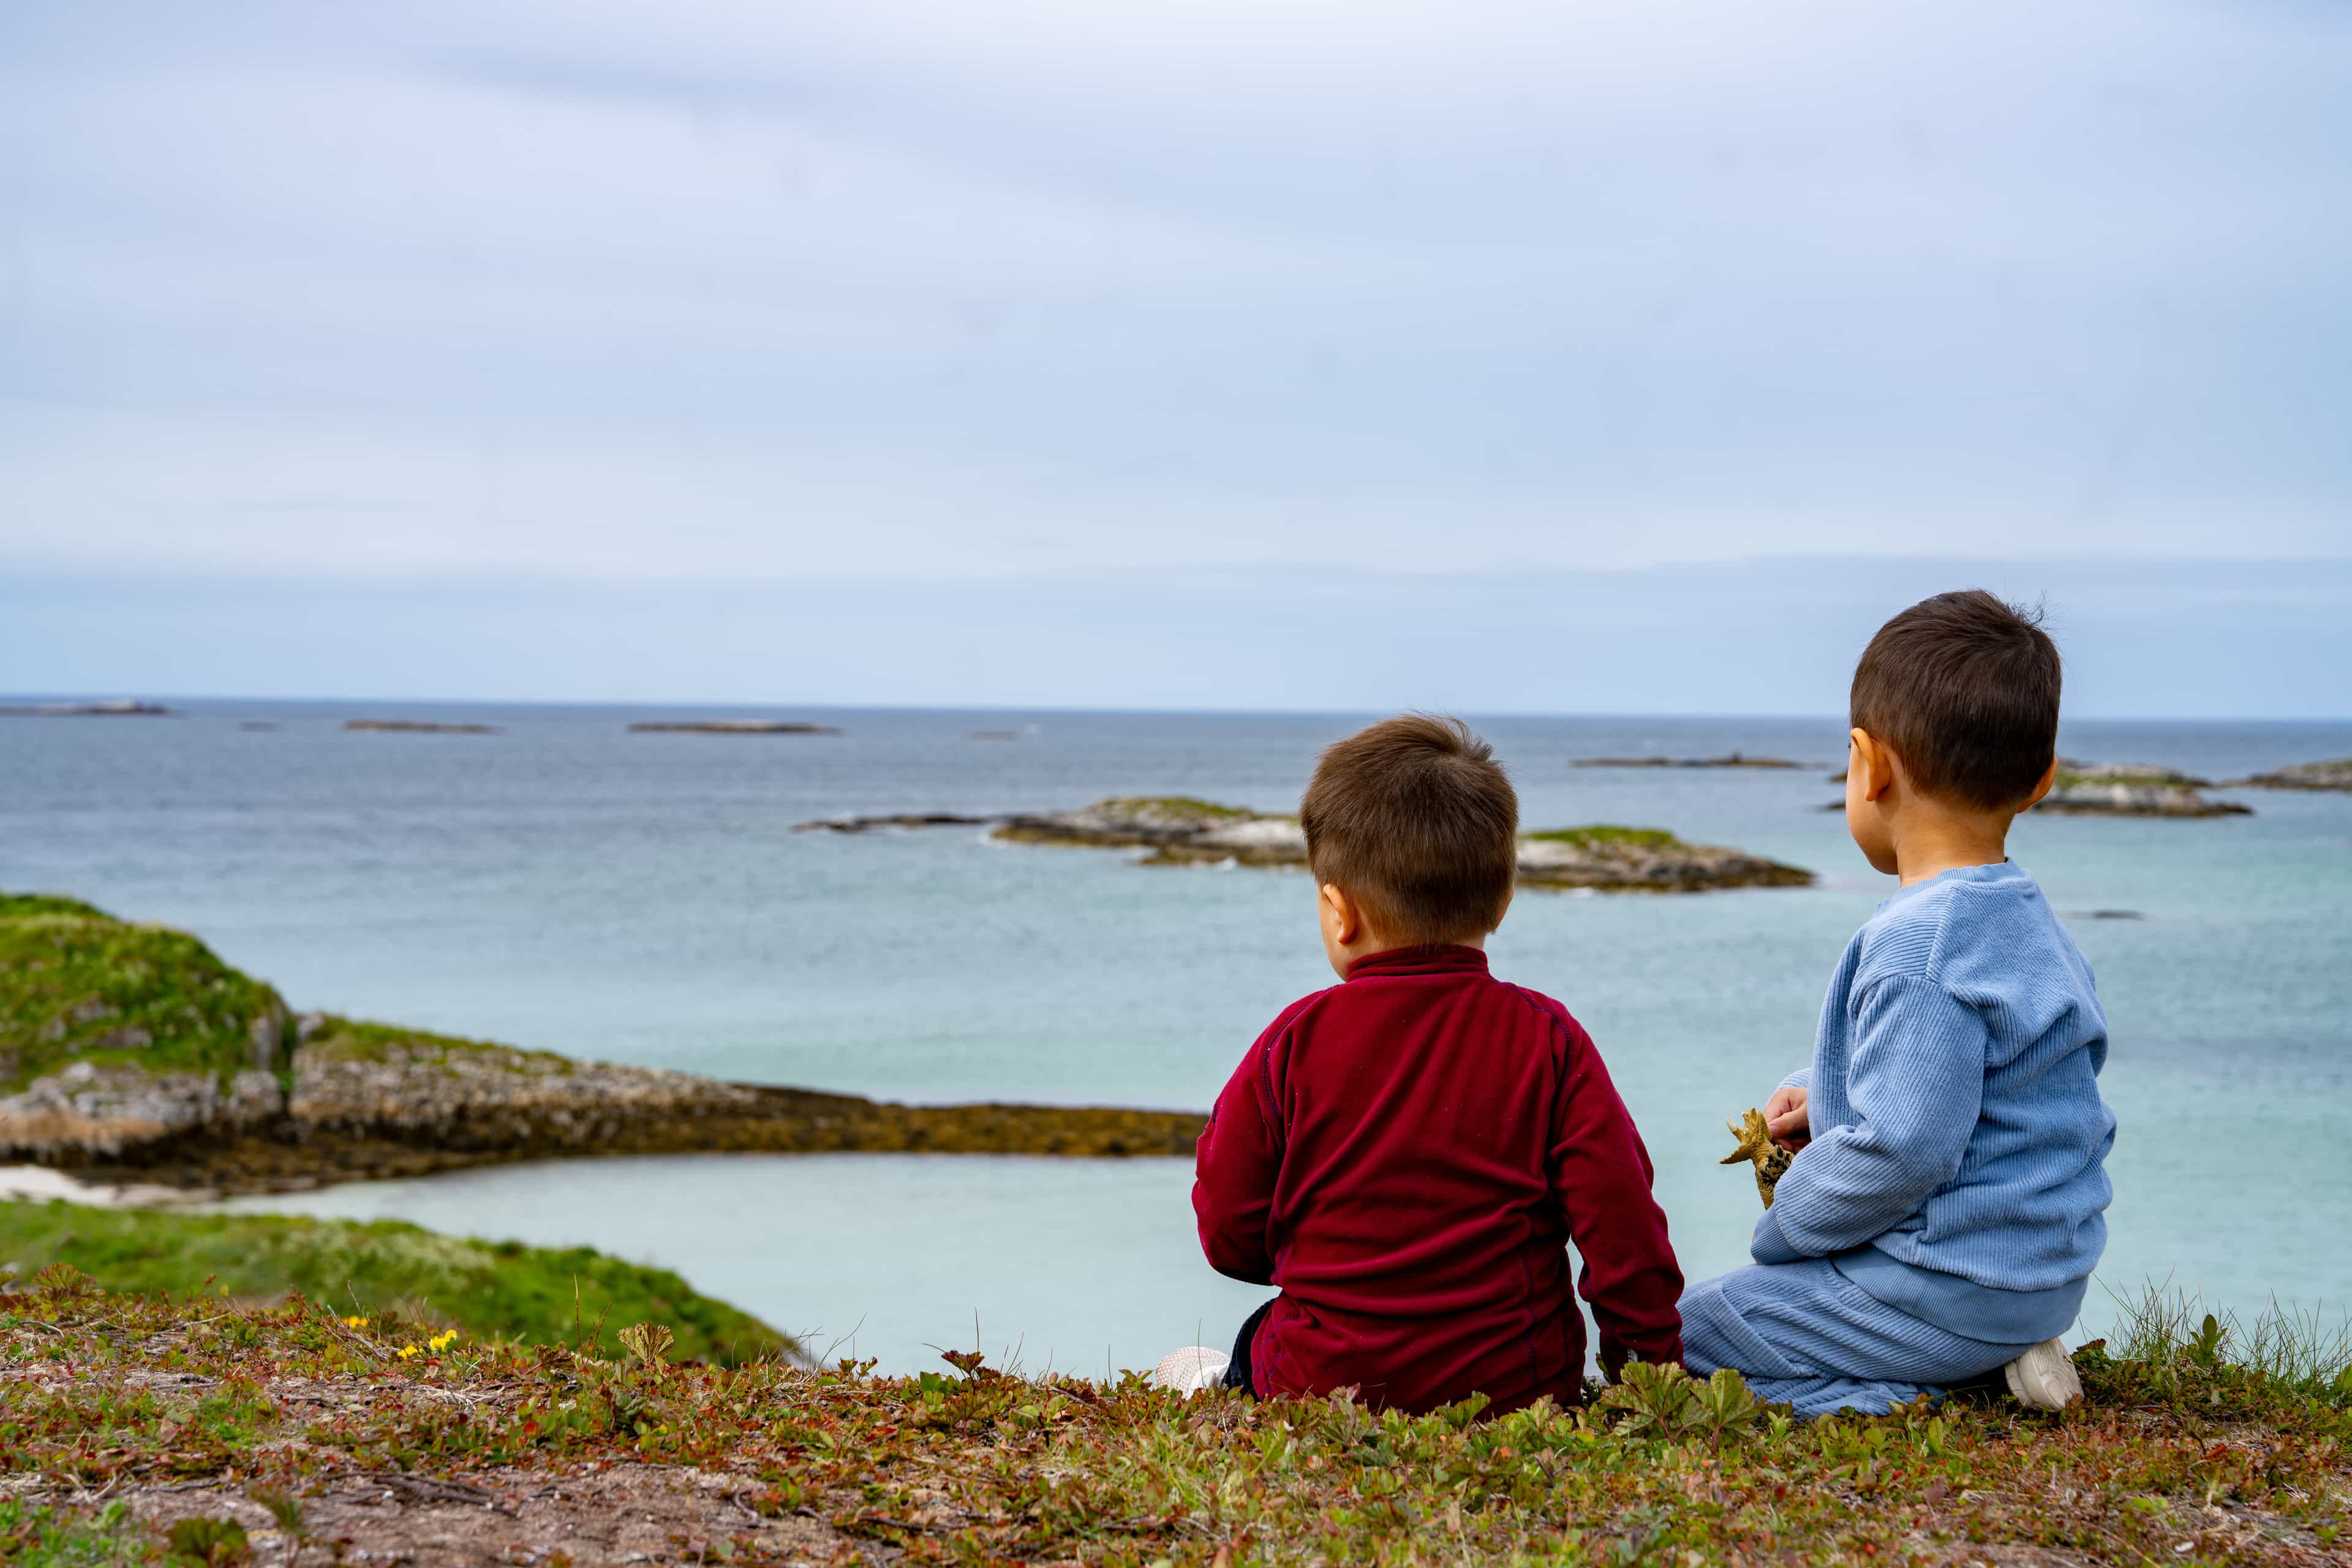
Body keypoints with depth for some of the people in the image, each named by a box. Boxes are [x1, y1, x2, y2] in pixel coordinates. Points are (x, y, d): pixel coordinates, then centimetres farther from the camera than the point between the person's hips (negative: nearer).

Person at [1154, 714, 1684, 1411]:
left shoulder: (1293, 1042, -7)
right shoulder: (1548, 1039, -6)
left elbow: (1230, 1235, 1)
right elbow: (1622, 1221, -7)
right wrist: (1649, 1357, 6)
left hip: (1323, 1380, 1)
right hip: (1515, 1383, -1)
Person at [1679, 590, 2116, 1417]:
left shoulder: (1918, 946, -24)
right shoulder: (2027, 917, 9)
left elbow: (1902, 1152, -26)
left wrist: (1784, 1230, -10)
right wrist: (1821, 1097, 13)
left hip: (1948, 1298, -9)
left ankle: (1886, 1405, -13)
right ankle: (1997, 1361, 11)